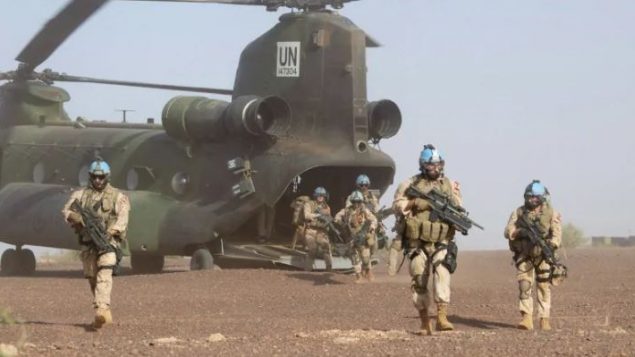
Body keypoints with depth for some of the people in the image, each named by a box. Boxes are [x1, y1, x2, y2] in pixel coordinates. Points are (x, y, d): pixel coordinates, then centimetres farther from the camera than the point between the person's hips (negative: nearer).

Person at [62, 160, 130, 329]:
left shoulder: (117, 196, 4)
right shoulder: (81, 194, 11)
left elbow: (122, 217, -7)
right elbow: (67, 210, 0)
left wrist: (111, 231, -25)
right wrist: (77, 217, -23)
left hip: (108, 241, -4)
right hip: (87, 243, 4)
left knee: (104, 275, -22)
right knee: (92, 279, 8)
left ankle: (101, 311, -35)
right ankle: (106, 314, 19)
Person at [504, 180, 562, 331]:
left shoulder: (551, 213, 1)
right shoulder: (519, 212, 4)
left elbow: (557, 232, -9)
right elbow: (508, 231, -3)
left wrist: (552, 243, -30)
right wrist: (521, 232, -23)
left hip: (543, 255, 0)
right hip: (524, 256, 0)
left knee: (544, 286, 2)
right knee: (524, 285, -10)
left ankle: (544, 319, 10)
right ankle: (526, 318, -12)